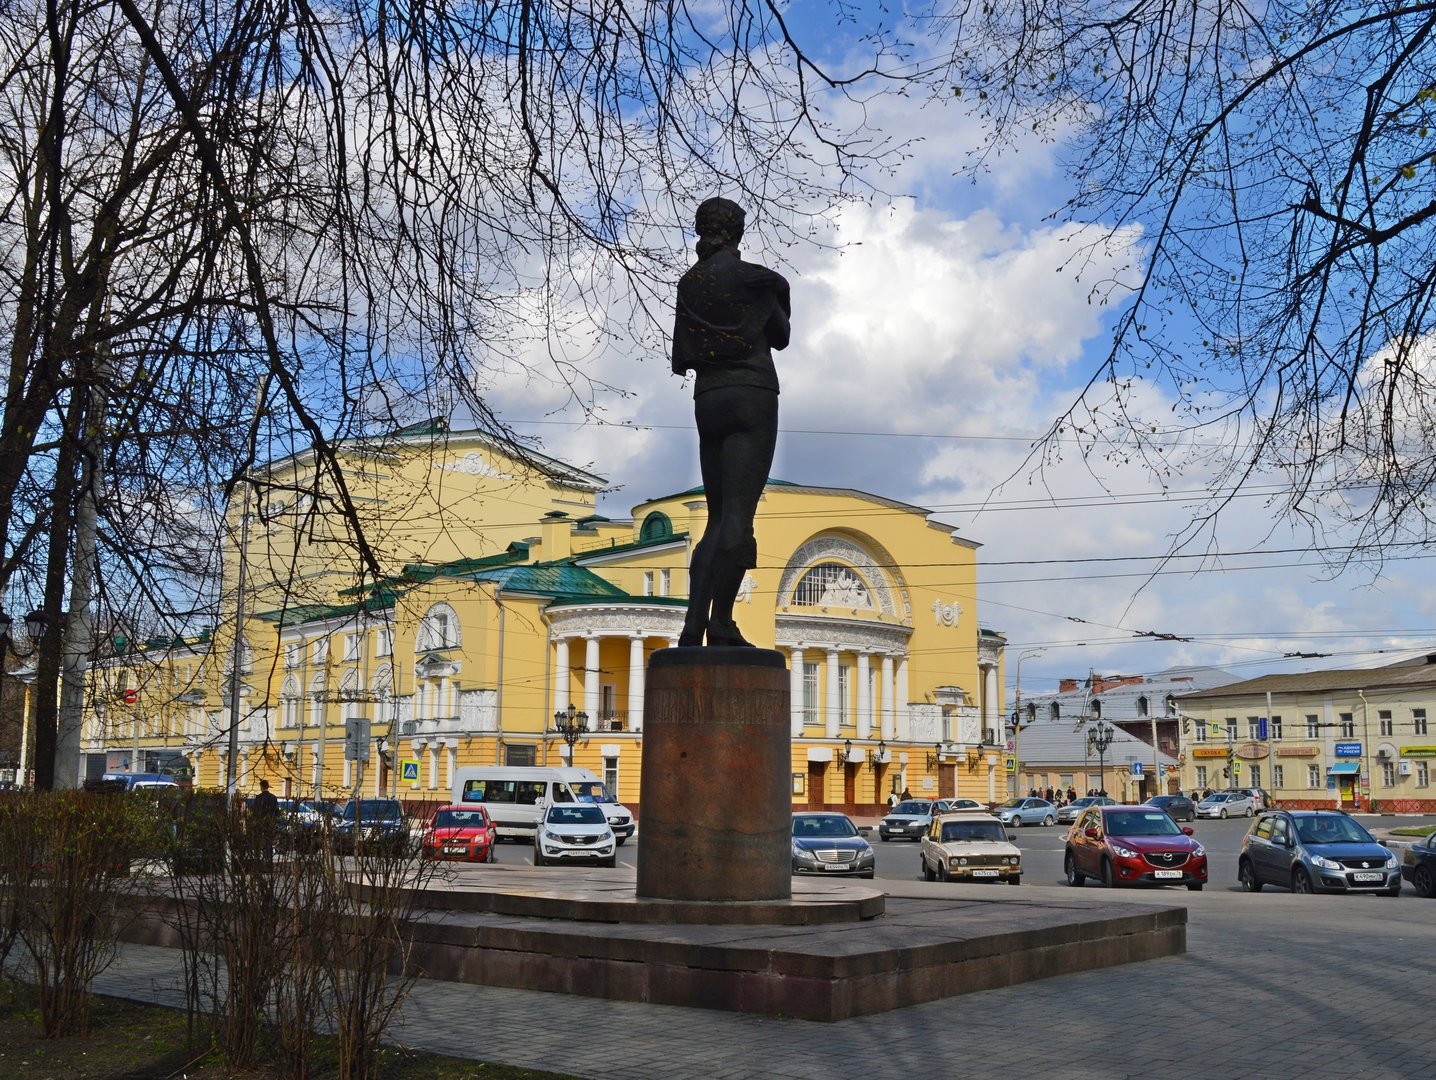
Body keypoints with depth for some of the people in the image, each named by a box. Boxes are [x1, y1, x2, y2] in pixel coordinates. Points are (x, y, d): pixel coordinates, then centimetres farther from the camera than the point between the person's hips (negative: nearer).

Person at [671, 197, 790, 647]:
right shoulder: (752, 277, -2)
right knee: (738, 514, -10)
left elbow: (682, 357, 15)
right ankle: (721, 624, -15)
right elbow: (781, 336, 12)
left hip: (707, 399, 5)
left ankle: (694, 623, -1)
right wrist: (775, 300, 28)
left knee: (718, 517, 9)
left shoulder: (688, 283, 12)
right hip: (752, 394, -5)